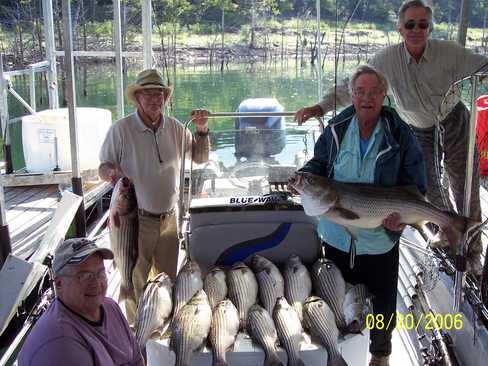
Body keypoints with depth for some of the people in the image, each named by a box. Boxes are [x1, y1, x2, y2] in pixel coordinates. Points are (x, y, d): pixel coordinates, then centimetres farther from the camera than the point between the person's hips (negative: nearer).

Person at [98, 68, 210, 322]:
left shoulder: (175, 127, 3)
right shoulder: (121, 130, -9)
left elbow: (201, 158, 11)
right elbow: (103, 167, -3)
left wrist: (202, 131, -5)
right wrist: (112, 173, -26)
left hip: (169, 218, 5)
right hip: (136, 219, -4)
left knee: (168, 279, 19)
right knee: (136, 282, 6)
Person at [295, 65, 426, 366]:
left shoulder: (401, 135, -10)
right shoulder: (336, 129, -4)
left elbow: (416, 185, -7)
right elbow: (319, 164, 8)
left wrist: (403, 214, -23)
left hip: (380, 239, -2)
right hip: (337, 235, 2)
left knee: (384, 303, 15)